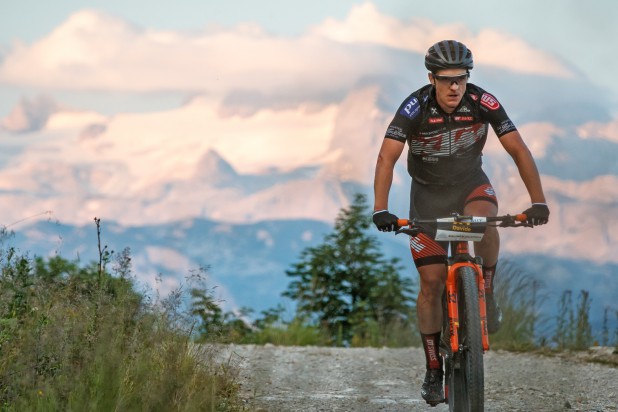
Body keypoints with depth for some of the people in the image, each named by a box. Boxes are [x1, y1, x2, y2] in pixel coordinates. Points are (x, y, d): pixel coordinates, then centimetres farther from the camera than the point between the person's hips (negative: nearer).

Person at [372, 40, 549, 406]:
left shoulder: (483, 103, -22)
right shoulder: (415, 107, -26)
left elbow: (518, 150, -20)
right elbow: (387, 157, -31)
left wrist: (538, 201, -30)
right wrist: (381, 210, -44)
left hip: (471, 183, 1)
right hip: (428, 193, 0)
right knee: (432, 281, -5)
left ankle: (486, 297, -12)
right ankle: (434, 370, 8)